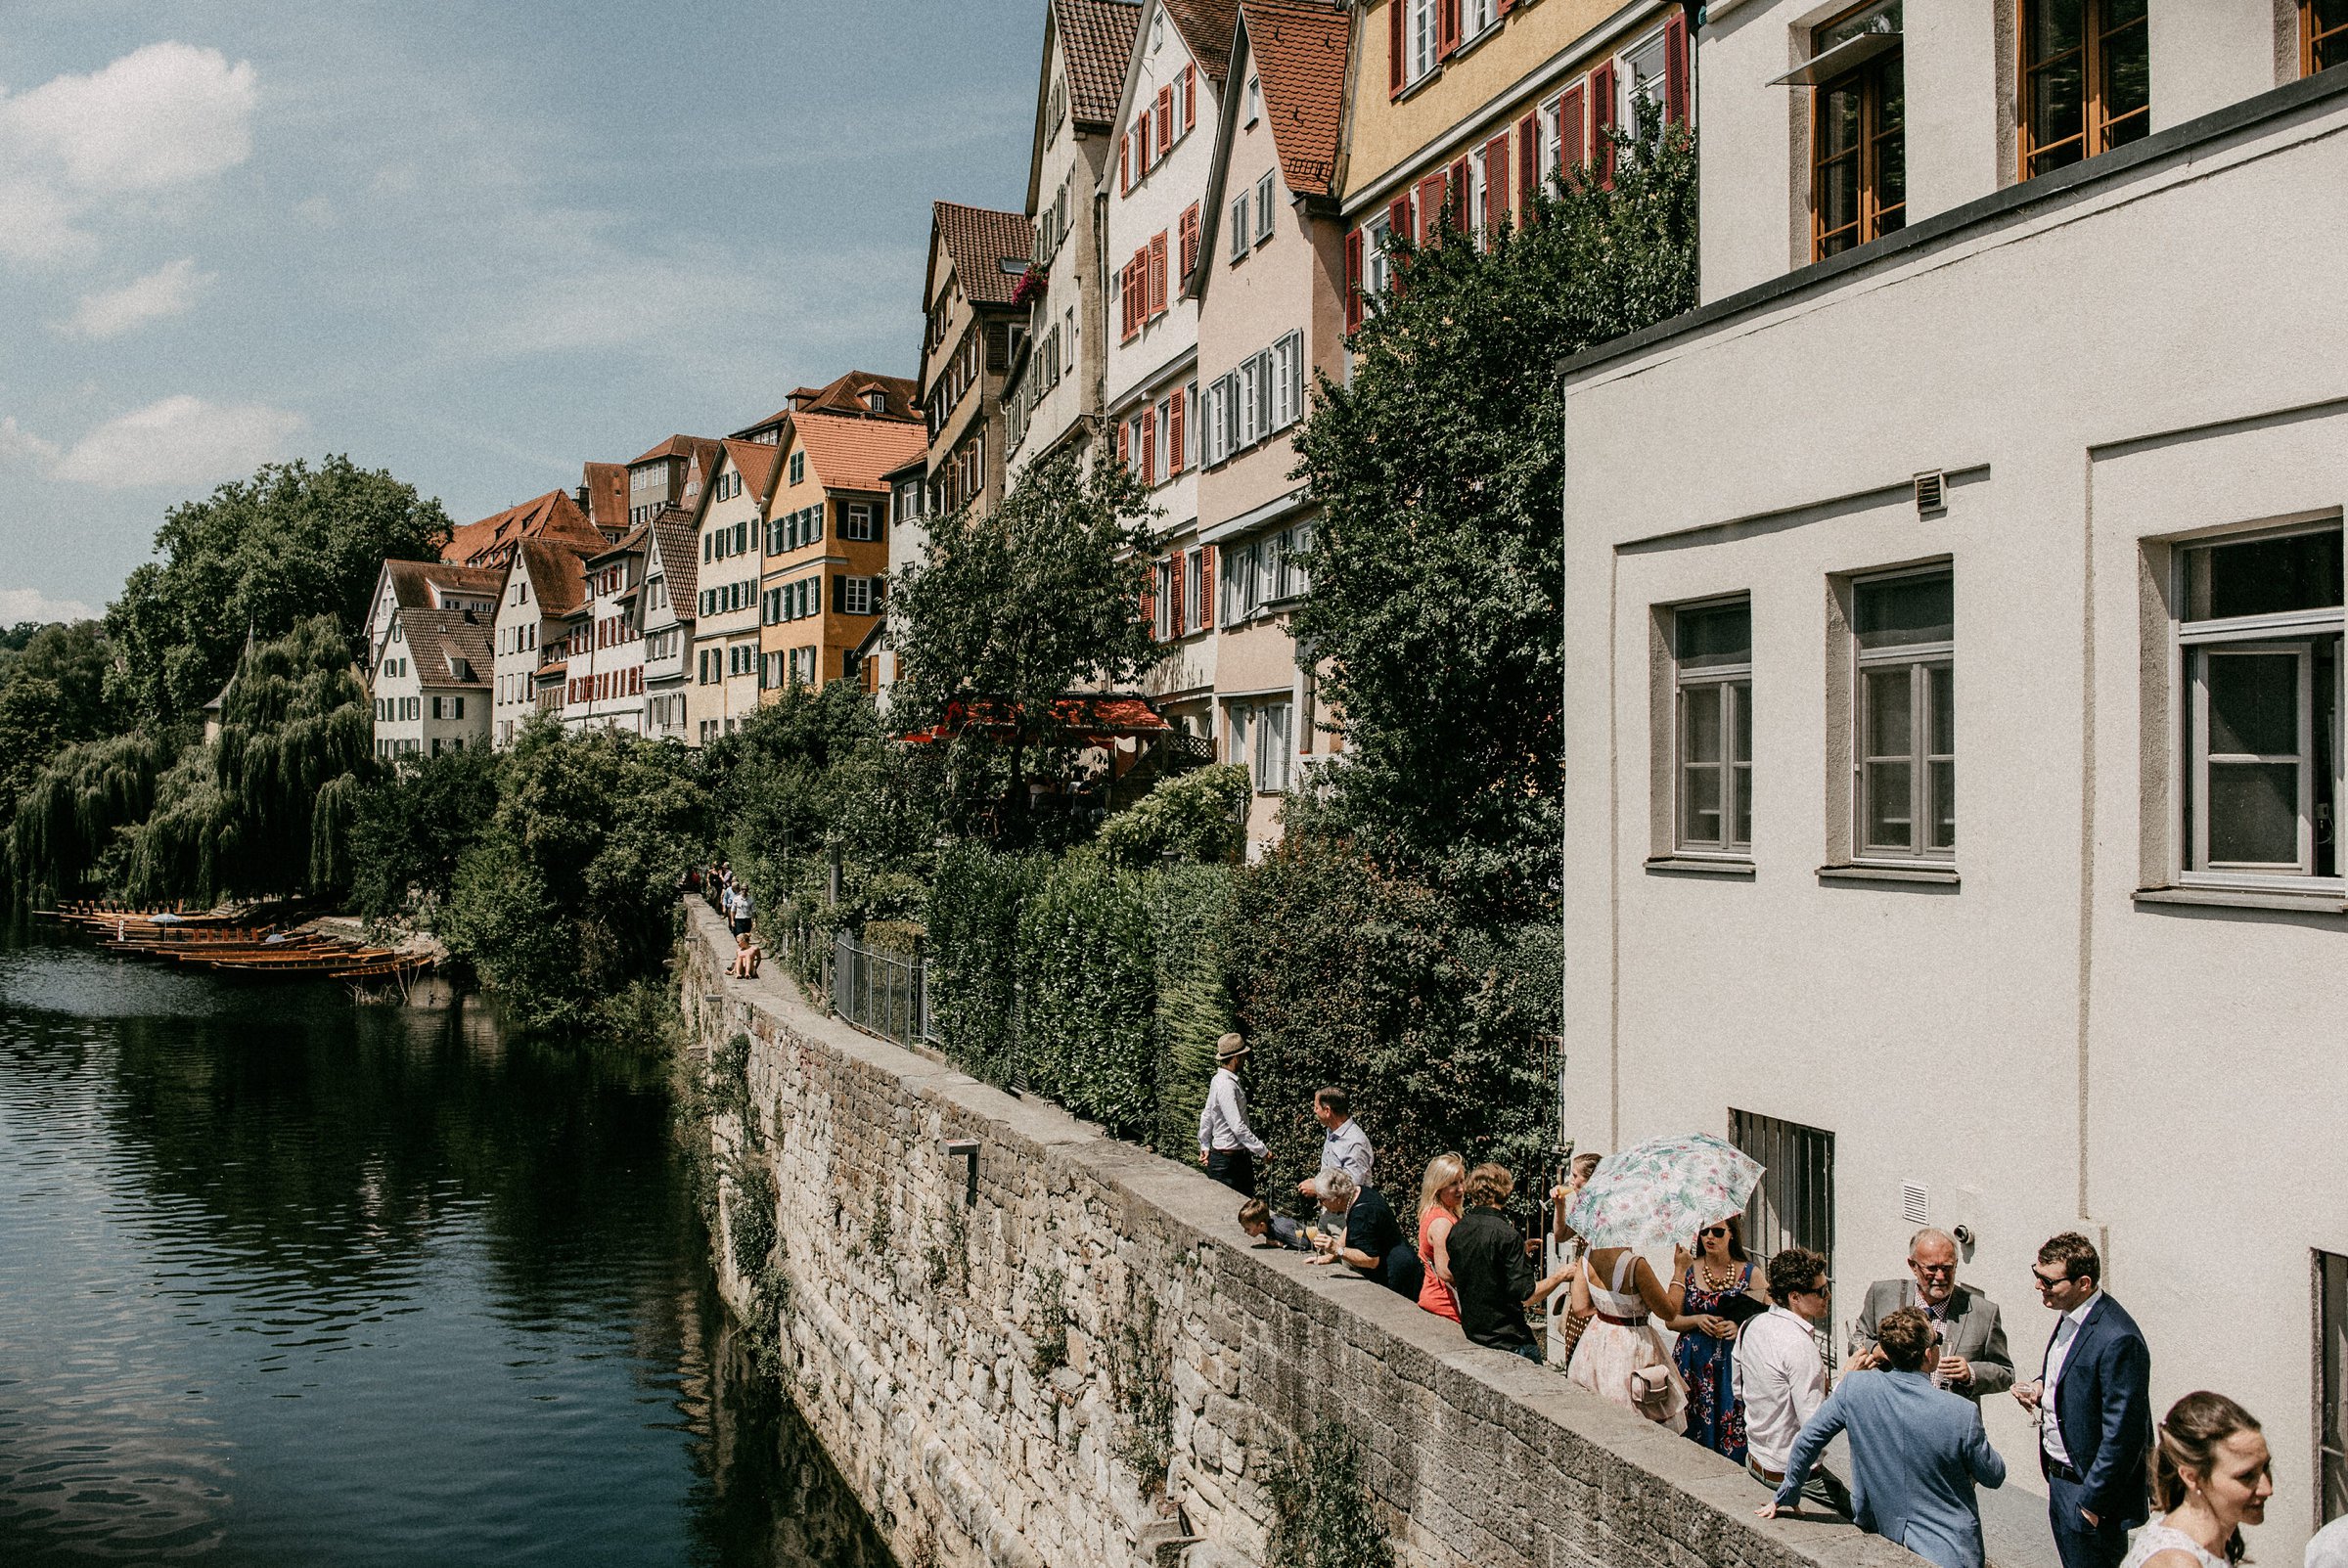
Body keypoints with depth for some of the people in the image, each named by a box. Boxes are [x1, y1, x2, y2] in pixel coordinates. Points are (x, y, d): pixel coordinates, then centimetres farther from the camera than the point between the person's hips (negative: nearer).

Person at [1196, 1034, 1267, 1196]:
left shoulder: (1220, 1079, 10)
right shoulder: (1226, 1085, -22)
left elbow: (1206, 1116, 18)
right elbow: (1238, 1127, -25)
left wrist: (1205, 1146, 25)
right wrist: (1262, 1150, -20)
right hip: (1228, 1161, -10)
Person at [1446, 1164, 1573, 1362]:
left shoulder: (1456, 1231, 3)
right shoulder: (1505, 1234, -18)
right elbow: (1526, 1296, -20)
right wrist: (1560, 1276, -3)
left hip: (1471, 1331, 7)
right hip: (1506, 1337, -7)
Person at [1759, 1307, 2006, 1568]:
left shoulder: (1854, 1388, -13)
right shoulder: (1963, 1413, -20)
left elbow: (1807, 1440, -5)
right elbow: (1994, 1478, -4)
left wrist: (1786, 1497, 9)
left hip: (1882, 1535, 4)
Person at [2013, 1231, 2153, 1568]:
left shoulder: (2118, 1340, -26)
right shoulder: (2070, 1316, 3)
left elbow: (2123, 1436, -24)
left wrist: (2092, 1503, -19)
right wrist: (2043, 1388, 1)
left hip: (2090, 1487, -9)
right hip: (2059, 1478, 9)